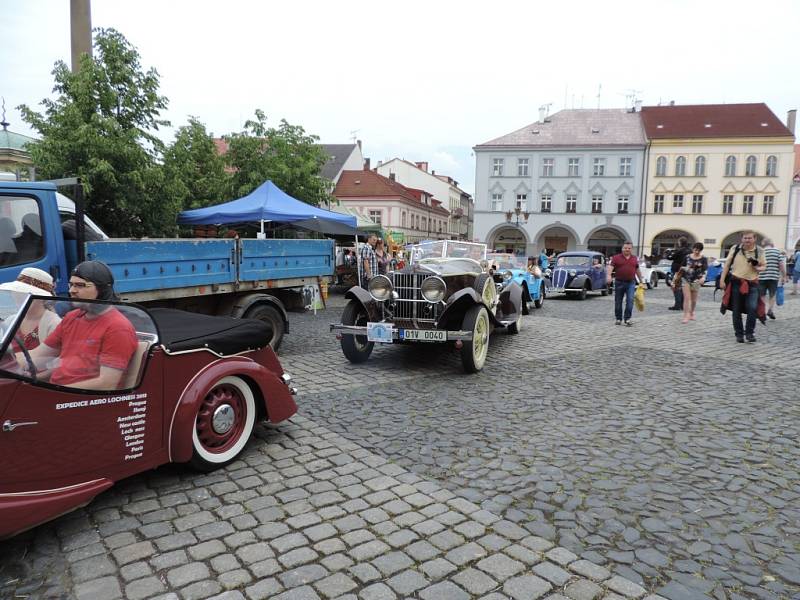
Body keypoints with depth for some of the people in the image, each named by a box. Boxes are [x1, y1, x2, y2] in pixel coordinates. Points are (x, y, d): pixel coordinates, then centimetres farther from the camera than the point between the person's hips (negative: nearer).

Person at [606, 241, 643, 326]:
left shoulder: (635, 259, 10)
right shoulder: (616, 258, -1)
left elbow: (637, 270, 20)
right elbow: (610, 267, -14)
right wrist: (608, 275, -31)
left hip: (631, 283, 1)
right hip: (619, 282, -1)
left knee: (630, 300, -12)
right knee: (618, 302, 7)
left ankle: (627, 318, -8)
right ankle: (618, 318, 20)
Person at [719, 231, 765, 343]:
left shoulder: (759, 251, 4)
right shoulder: (735, 249, 2)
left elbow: (764, 266, 11)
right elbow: (727, 264, 4)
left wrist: (757, 268, -13)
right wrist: (722, 280, -1)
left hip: (752, 284, 0)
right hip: (736, 282, 0)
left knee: (753, 308, -14)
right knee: (736, 310, 5)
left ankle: (749, 333, 2)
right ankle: (739, 334, 18)